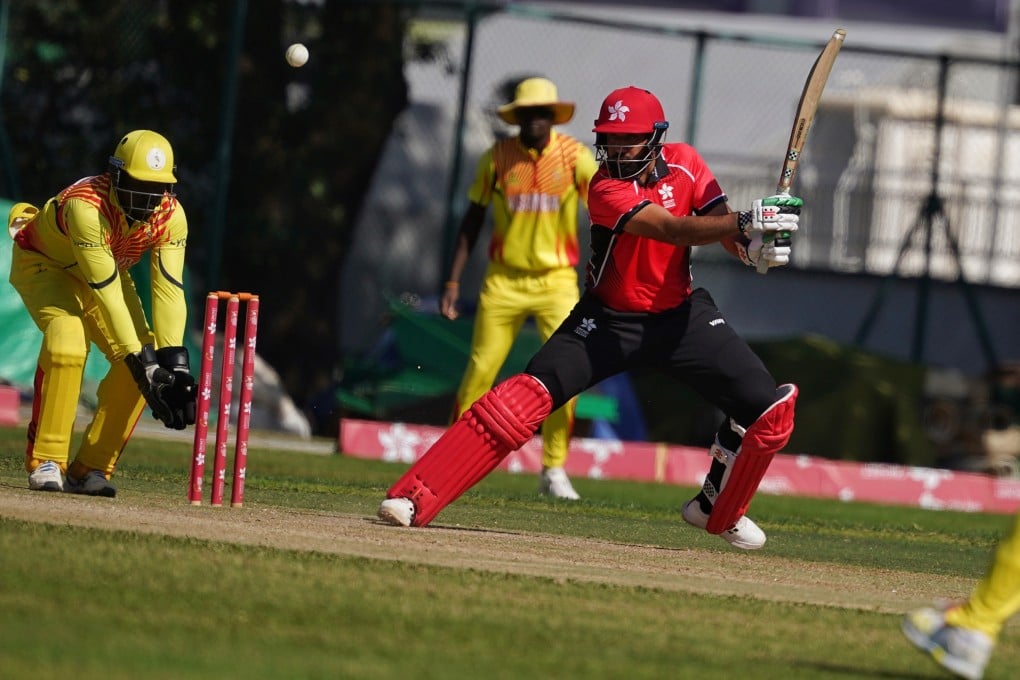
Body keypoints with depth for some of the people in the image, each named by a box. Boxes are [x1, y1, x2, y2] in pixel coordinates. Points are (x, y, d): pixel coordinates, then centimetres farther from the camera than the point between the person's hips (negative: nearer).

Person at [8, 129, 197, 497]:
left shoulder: (170, 216, -24)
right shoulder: (85, 205, -40)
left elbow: (169, 291, -27)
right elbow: (107, 296, -41)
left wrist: (174, 365, -37)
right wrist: (143, 363, -41)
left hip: (107, 270, 6)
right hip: (43, 262, -5)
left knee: (143, 361, -14)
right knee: (68, 338, -33)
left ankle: (90, 468, -3)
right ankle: (45, 462, -24)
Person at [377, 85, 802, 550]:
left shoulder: (683, 163, -6)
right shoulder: (605, 189, -21)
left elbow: (726, 233, -6)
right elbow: (674, 229, -35)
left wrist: (755, 246, -30)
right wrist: (746, 221, -47)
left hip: (679, 315, 5)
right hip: (608, 320, -4)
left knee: (770, 408, -6)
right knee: (527, 395, -22)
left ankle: (719, 510, 19)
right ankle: (413, 500, -23)